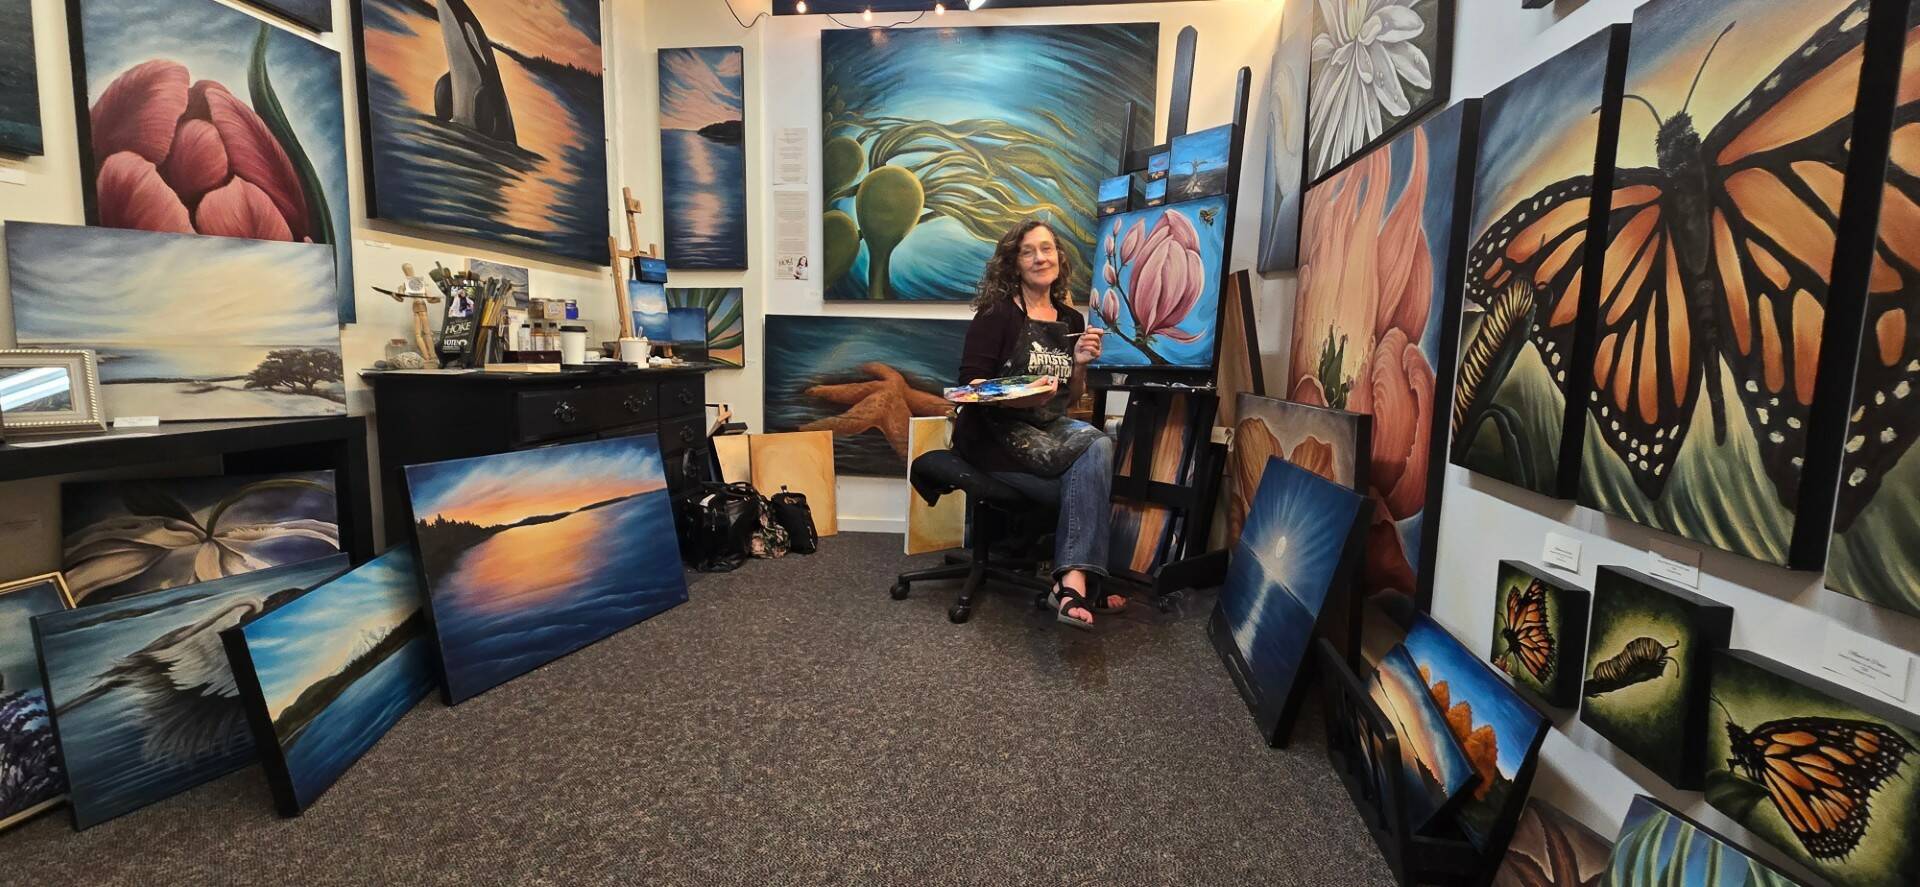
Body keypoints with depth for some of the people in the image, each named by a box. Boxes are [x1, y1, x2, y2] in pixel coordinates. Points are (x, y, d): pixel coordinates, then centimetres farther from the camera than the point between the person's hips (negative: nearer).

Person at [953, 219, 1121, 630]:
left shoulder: (1072, 320, 13)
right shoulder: (996, 314, -3)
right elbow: (970, 387, -10)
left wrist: (1080, 363, -2)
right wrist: (1019, 396, -27)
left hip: (1050, 429, 6)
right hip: (995, 434, -5)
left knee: (1097, 451, -27)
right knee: (1096, 449, -26)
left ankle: (1073, 581, -25)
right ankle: (1079, 578, -21)